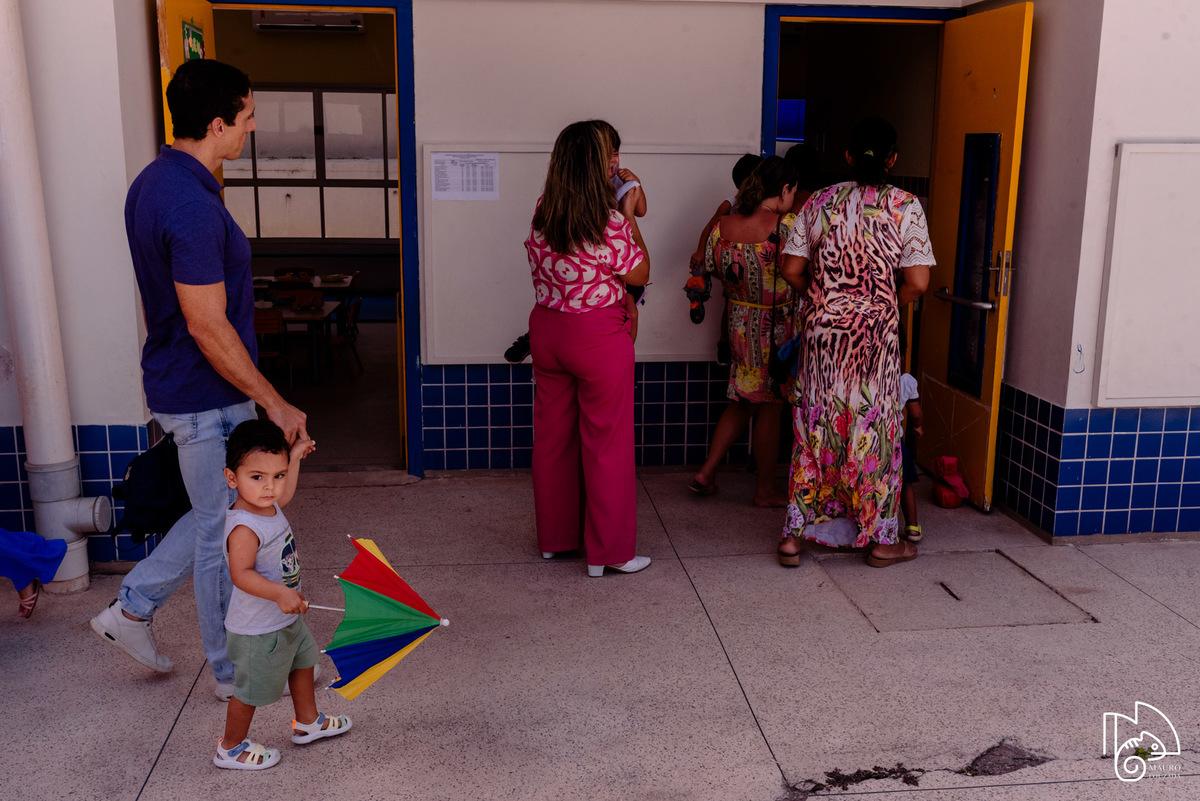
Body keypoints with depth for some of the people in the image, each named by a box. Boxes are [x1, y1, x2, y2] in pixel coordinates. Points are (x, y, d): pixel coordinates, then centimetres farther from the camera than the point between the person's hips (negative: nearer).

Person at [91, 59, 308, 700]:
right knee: (226, 532, 6)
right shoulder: (194, 208, -25)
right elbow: (209, 327, -25)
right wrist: (275, 403, -19)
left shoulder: (152, 183, 7)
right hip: (208, 396, -10)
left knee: (221, 514, 24)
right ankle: (237, 672, 23)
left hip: (176, 384, 10)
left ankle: (132, 609, 33)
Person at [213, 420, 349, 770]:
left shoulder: (268, 505, -2)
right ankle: (230, 748, 29)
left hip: (285, 618, 10)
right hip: (258, 629, -10)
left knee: (302, 662, 26)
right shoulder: (244, 527, -32)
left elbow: (285, 494, 22)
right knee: (251, 689, 7)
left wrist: (295, 455, 24)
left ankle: (308, 722, 47)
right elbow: (241, 574, -39)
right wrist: (280, 593, -50)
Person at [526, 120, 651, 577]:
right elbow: (640, 275, -5)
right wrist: (630, 216, 3)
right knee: (606, 443, 4)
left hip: (546, 329, 6)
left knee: (552, 436, 15)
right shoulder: (611, 224, -18)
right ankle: (608, 551, 13)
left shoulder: (541, 214, -1)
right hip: (599, 337, -6)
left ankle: (554, 537, 29)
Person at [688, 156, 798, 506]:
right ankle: (766, 491, 20)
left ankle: (705, 474, 20)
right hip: (777, 330, -5)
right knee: (770, 409, 8)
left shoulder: (722, 227, -4)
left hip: (739, 328, 5)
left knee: (742, 403, 20)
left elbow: (711, 270, 7)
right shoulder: (788, 226, -20)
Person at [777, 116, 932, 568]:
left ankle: (794, 534, 14)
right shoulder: (905, 207, -6)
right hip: (876, 335, -2)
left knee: (815, 427, 10)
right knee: (873, 428, 8)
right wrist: (889, 304, 9)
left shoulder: (820, 202, 1)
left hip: (822, 330, 2)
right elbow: (917, 282, -11)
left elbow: (791, 269, 1)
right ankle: (880, 540, 19)